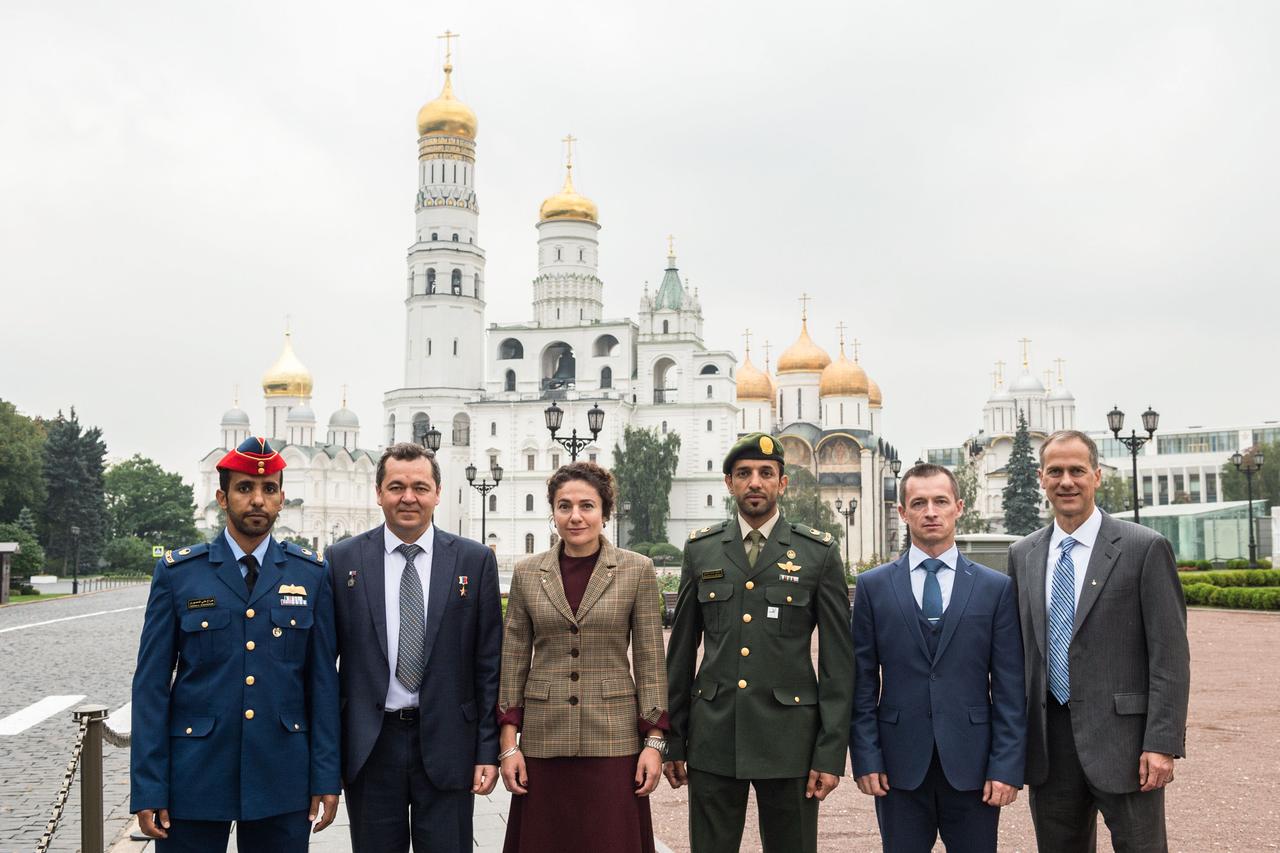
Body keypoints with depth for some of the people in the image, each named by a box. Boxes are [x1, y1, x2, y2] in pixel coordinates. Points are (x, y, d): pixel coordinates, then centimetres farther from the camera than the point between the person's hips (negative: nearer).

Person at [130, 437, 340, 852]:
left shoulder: (310, 574, 4)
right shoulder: (176, 572, 1)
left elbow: (323, 680, 4)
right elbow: (151, 684, 0)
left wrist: (326, 776, 0)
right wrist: (148, 789, -5)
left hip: (281, 777, 1)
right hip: (195, 772, -1)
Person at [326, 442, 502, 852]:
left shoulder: (475, 560, 1)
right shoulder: (343, 559, 2)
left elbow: (489, 662, 2)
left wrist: (489, 749, -1)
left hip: (446, 743, 0)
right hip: (370, 746, 1)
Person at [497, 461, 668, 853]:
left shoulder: (637, 570, 0)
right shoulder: (527, 573, 5)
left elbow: (650, 660, 1)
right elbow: (513, 661, 7)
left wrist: (654, 742, -3)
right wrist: (509, 743, 1)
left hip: (613, 740, -1)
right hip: (544, 739, 2)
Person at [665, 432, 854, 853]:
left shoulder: (820, 552, 0)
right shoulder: (700, 549, 7)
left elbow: (838, 659, -1)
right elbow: (681, 650, 10)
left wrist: (832, 751, -5)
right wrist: (673, 740, 8)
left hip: (789, 741, -2)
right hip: (713, 739, 2)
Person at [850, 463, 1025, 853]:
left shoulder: (996, 587, 4)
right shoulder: (873, 586, 5)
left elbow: (1010, 688, 2)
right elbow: (862, 683, 4)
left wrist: (1007, 766, -4)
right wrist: (866, 758, -2)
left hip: (972, 763, 0)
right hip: (900, 765, 0)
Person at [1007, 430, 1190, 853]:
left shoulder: (1144, 548, -4)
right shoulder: (1022, 554, 10)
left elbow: (1170, 655, -7)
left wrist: (1162, 743, -13)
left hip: (1121, 739, -4)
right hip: (1049, 743, 4)